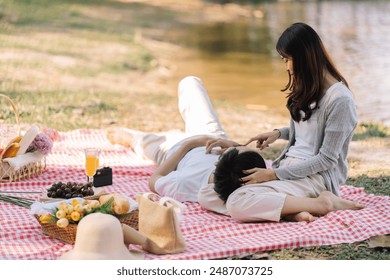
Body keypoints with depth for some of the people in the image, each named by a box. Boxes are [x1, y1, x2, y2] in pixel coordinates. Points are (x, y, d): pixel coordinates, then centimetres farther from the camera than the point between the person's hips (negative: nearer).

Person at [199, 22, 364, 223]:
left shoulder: (339, 99, -15)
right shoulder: (307, 89, 13)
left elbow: (326, 159, -14)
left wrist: (274, 174, -16)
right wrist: (278, 133, 8)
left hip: (316, 175, -9)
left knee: (238, 203, -32)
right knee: (207, 195, -10)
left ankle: (323, 203, -18)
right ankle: (290, 212, -22)